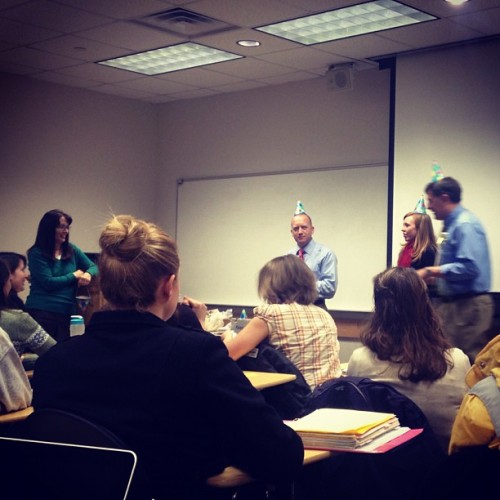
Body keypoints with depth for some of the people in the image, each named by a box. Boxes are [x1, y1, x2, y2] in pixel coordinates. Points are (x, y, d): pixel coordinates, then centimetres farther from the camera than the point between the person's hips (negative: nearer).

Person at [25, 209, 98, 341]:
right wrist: (75, 275, -3)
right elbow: (48, 283, -13)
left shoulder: (72, 250, 9)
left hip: (67, 312, 5)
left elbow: (93, 267, 10)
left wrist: (88, 274, -14)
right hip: (41, 311, -4)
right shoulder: (36, 253, -6)